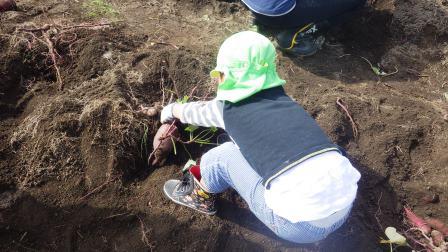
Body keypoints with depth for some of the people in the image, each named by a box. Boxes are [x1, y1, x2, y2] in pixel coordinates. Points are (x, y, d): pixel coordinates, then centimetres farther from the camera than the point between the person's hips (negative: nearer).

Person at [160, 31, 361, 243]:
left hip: (303, 224, -6)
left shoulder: (229, 109, 0)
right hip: (345, 203, 6)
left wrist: (170, 111, 44)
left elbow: (194, 111, 23)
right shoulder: (282, 99, 14)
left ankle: (202, 198, 33)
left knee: (224, 155, 9)